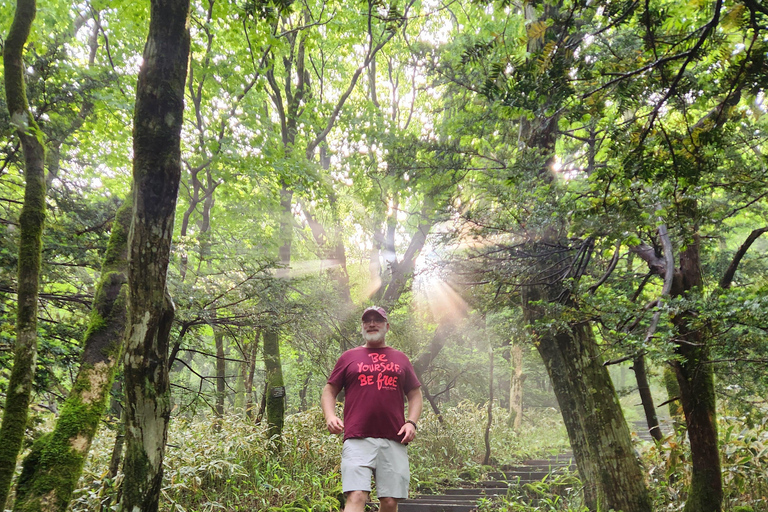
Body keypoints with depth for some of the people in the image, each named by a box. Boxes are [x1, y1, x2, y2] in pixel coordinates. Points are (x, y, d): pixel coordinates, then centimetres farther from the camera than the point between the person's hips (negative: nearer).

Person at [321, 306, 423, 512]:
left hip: (394, 441, 2)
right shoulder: (349, 357, 13)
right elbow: (329, 391, 13)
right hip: (357, 439, -2)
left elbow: (415, 395, 18)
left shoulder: (401, 359, 17)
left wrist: (411, 422, 1)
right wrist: (330, 416, -6)